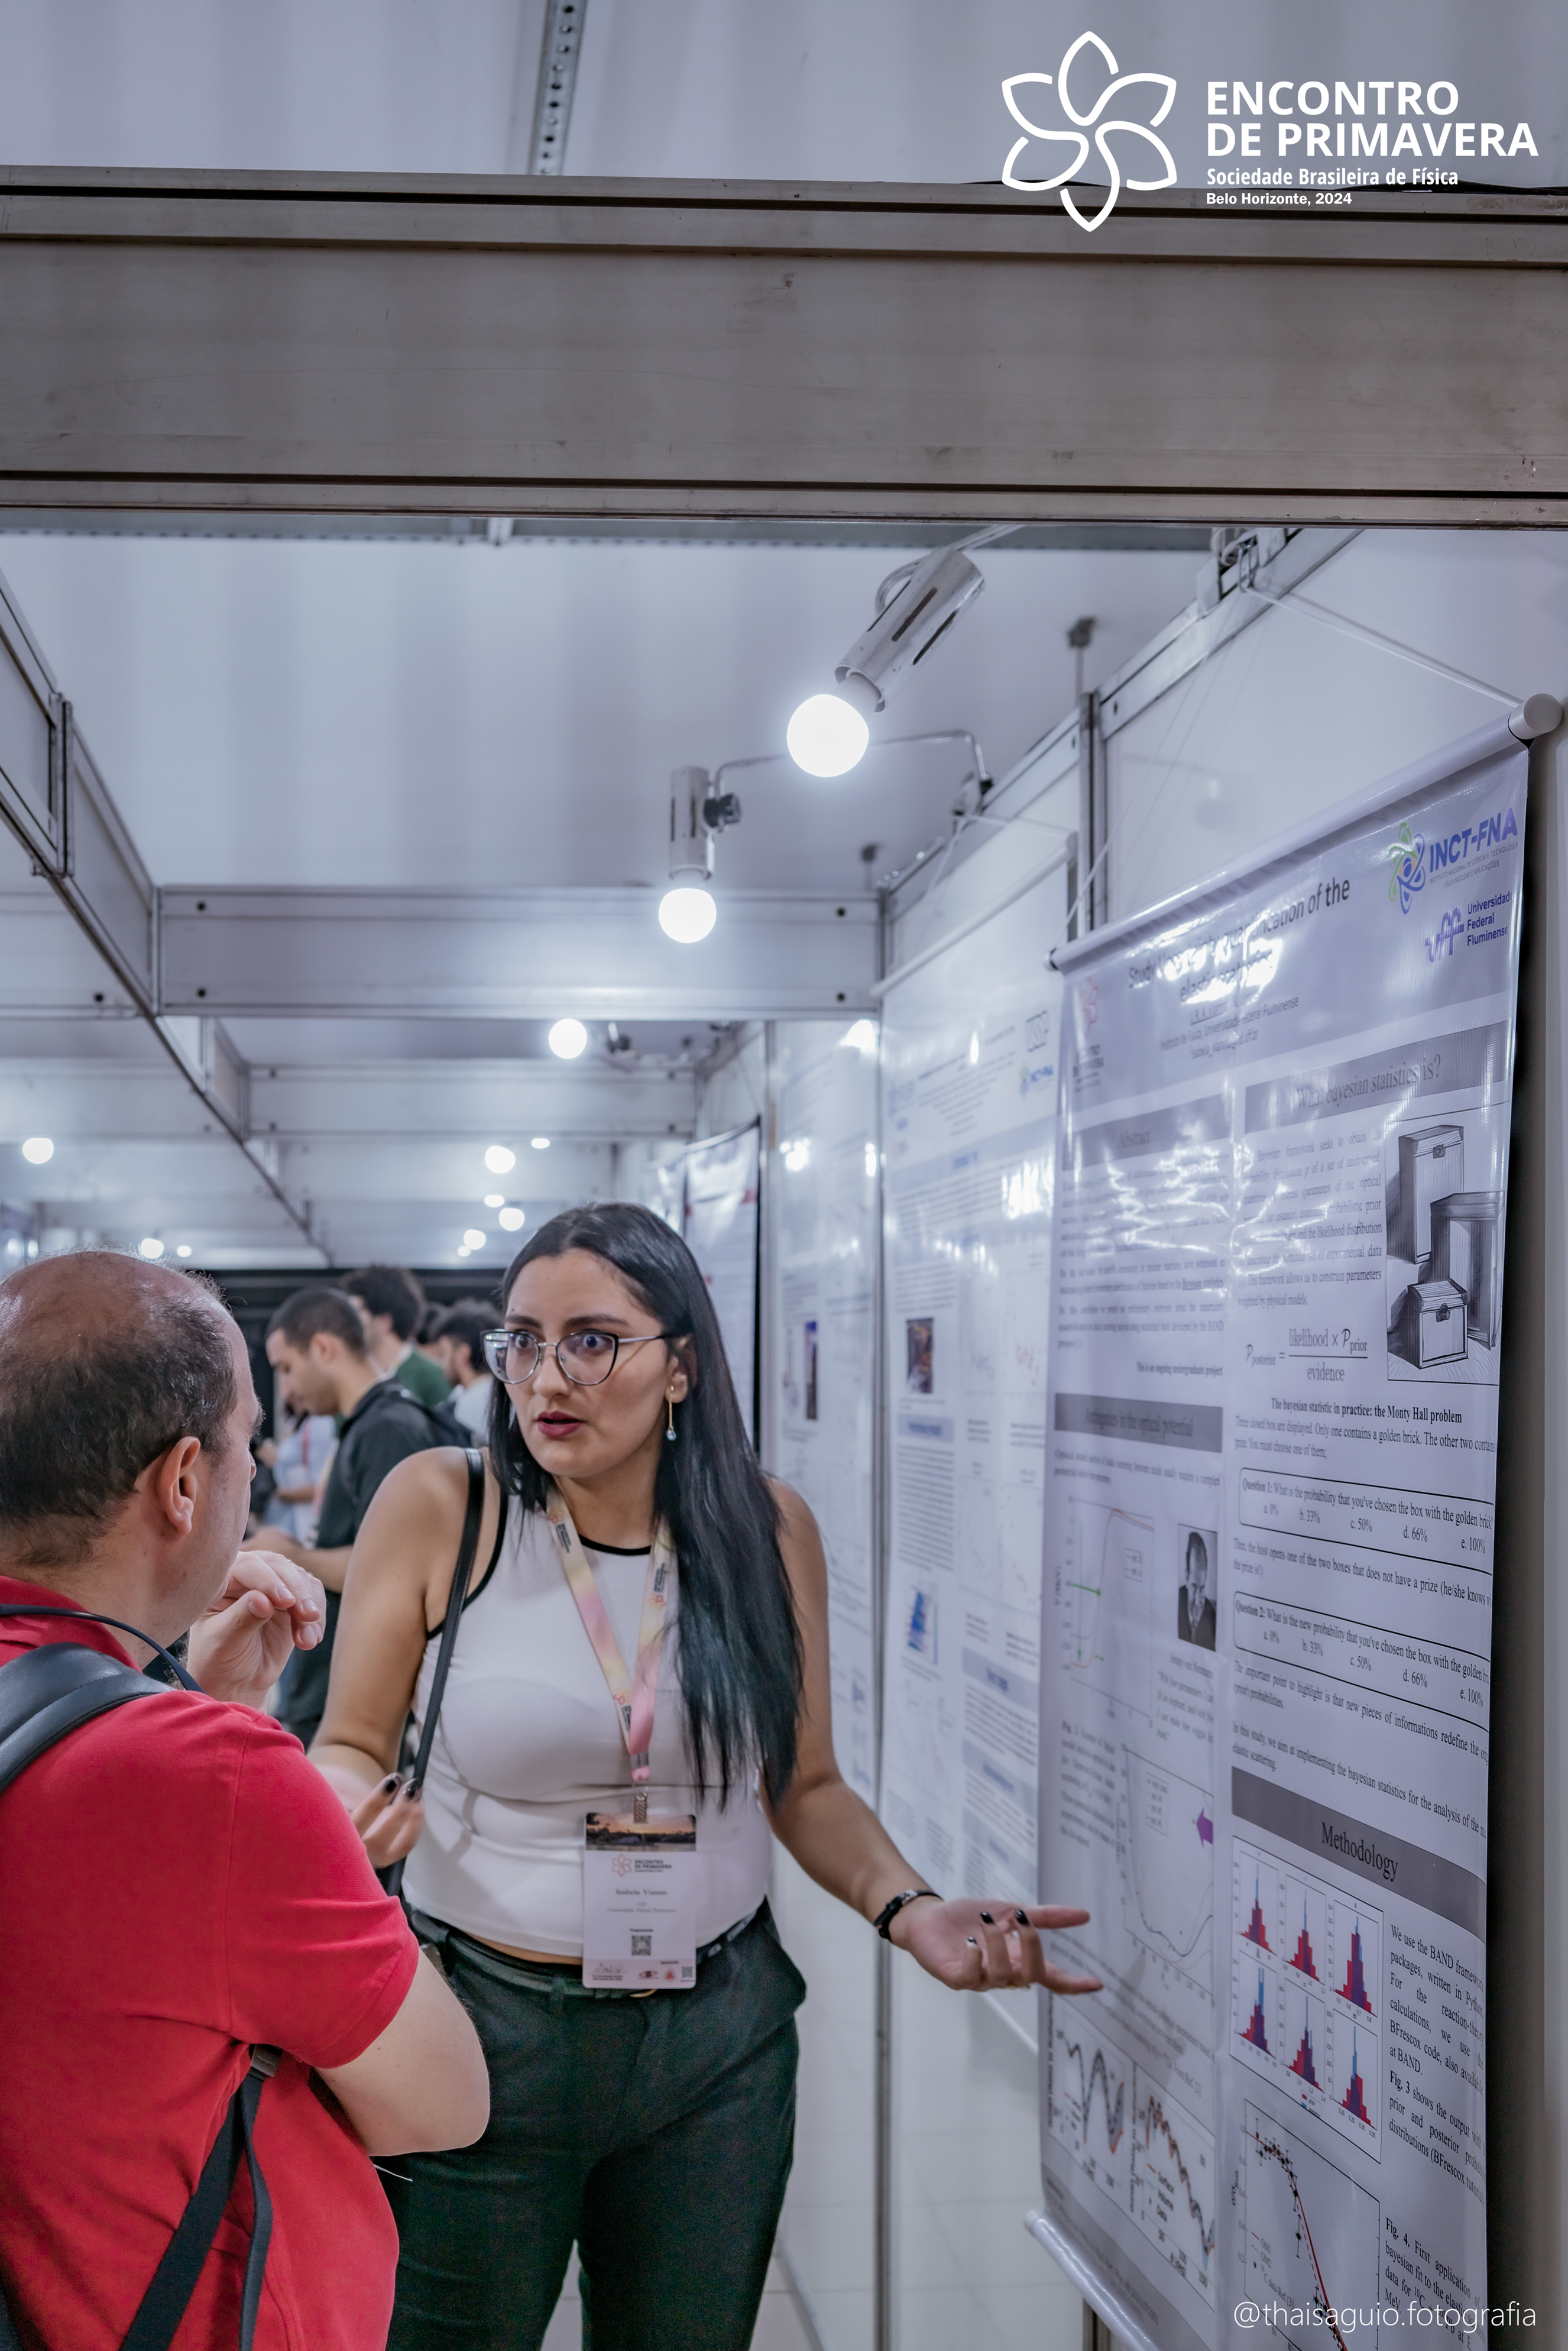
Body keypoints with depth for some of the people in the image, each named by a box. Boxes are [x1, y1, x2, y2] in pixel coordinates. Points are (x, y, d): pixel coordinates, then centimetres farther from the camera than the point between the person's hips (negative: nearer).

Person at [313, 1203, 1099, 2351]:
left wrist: (910, 1909, -11)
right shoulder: (439, 1506, -10)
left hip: (720, 2040, 2)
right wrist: (350, 1809, -25)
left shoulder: (769, 1527, -2)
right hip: (485, 2025, -2)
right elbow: (348, 1750, -2)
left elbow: (806, 1785, 6)